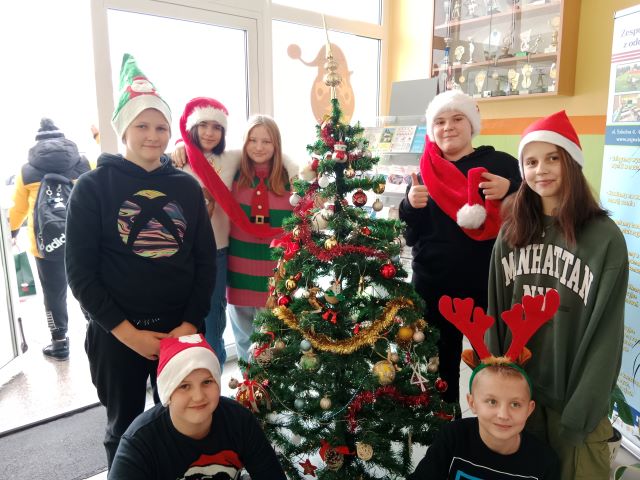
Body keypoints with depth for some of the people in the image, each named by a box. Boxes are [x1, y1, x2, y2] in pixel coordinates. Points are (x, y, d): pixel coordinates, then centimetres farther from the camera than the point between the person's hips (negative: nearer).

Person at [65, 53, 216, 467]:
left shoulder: (187, 187, 3)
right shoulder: (93, 187, -4)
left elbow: (206, 261, 3)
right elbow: (81, 271, -6)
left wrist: (191, 324, -7)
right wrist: (127, 331, -12)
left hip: (181, 329, 2)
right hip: (116, 334, -1)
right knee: (125, 430, 16)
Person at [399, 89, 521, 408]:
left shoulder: (500, 164, -2)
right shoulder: (425, 173, 6)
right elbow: (410, 237, 6)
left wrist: (510, 191, -23)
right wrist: (411, 205, -13)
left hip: (489, 286, -2)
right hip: (432, 287, 3)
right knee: (441, 366, 16)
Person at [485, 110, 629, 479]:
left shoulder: (605, 238, -13)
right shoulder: (512, 233, 0)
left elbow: (606, 335, -12)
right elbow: (496, 314, 2)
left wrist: (580, 412, -14)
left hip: (572, 399, -3)